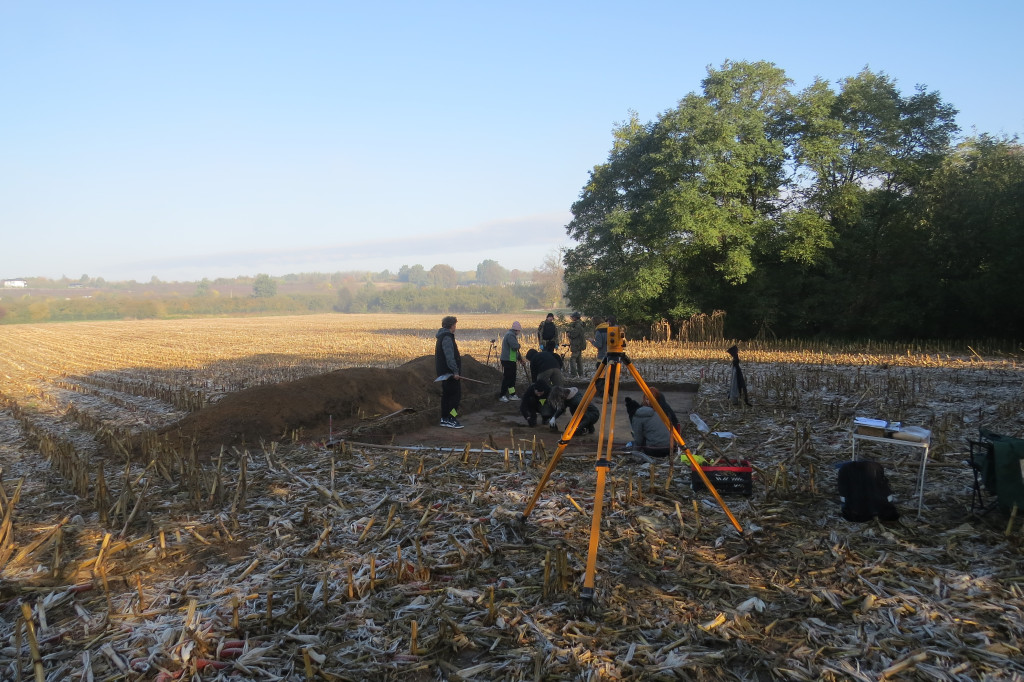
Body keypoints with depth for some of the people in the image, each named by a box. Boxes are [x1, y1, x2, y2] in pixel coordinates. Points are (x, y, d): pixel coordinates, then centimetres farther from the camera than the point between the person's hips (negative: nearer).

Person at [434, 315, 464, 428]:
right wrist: (455, 371, -25)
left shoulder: (441, 337, 17)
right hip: (450, 372, -10)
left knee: (446, 395, 14)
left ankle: (444, 419, 19)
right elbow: (450, 356, -24)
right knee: (456, 395, -7)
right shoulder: (447, 338, -16)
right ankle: (450, 419, -8)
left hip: (444, 373, 10)